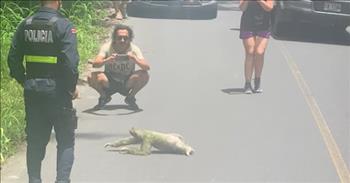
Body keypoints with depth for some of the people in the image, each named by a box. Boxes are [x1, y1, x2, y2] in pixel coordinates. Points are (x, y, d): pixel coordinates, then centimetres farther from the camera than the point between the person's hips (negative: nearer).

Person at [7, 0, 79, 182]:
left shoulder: (25, 25, 3)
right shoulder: (64, 26, -13)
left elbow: (13, 59, 6)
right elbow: (70, 62, -19)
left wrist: (25, 82, 14)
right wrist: (72, 88, -6)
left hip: (32, 93, 5)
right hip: (58, 92, -5)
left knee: (35, 140, 15)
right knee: (65, 141, 8)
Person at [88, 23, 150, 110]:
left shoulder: (134, 49, -15)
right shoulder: (107, 47, -16)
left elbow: (147, 67, -25)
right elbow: (95, 64, -28)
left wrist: (135, 59, -43)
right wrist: (107, 60, -48)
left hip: (127, 84, 0)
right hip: (109, 83, 0)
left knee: (144, 75, -27)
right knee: (91, 77, -29)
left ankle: (130, 98, 2)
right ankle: (104, 97, 5)